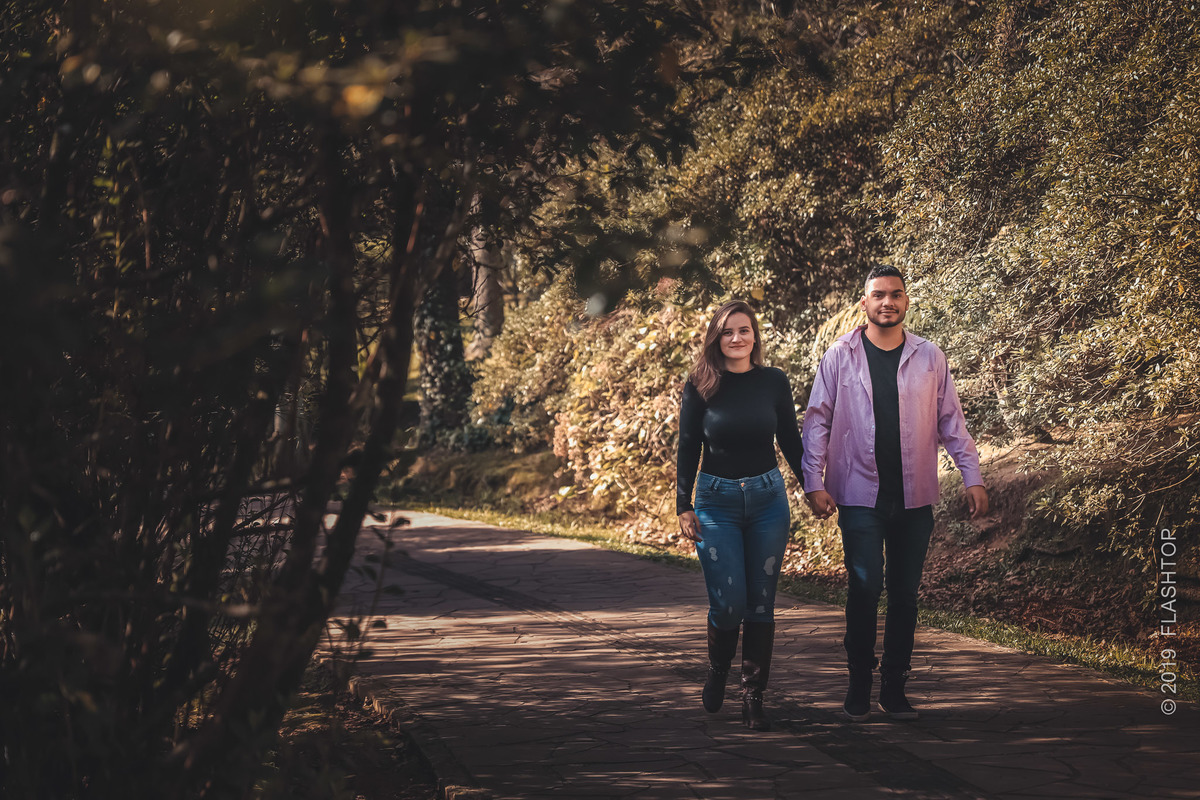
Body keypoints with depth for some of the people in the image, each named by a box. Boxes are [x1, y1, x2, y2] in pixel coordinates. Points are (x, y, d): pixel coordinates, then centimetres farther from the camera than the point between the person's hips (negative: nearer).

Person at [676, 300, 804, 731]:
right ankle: (717, 671, 23)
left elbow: (791, 441, 11)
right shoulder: (700, 387, -3)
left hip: (768, 500, 2)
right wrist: (683, 507, -1)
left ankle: (753, 697, 10)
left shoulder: (774, 382, 1)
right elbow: (688, 449, 1)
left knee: (761, 603, 2)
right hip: (717, 503, -2)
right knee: (728, 604, -7)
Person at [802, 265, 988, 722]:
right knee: (865, 588, -9)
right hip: (860, 496, -2)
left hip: (914, 497, 2)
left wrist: (972, 477, 3)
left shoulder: (929, 358, 6)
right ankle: (859, 688, 3)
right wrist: (814, 481, -5)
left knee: (905, 593, 5)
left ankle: (894, 688, 14)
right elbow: (817, 422, 2)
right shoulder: (841, 357, 1)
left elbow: (951, 421, 10)